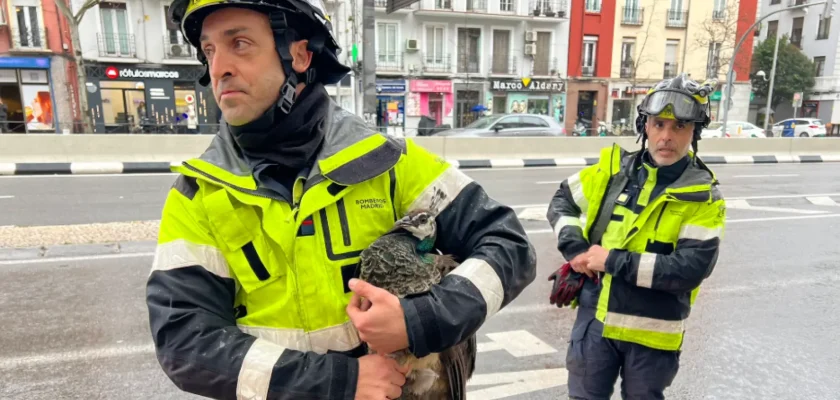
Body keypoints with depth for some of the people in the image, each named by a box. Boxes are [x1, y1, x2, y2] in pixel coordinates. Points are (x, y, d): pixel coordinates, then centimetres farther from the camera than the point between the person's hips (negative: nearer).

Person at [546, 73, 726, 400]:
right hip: (594, 318, 2)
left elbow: (692, 268, -21)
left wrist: (614, 260, -23)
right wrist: (574, 248, -5)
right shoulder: (612, 169, -1)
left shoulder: (703, 196, -10)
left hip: (652, 331, -2)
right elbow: (561, 202, 11)